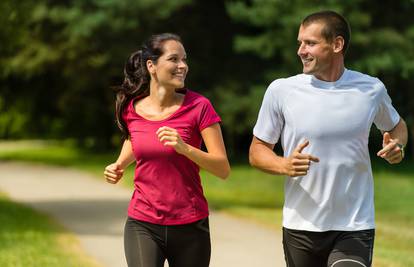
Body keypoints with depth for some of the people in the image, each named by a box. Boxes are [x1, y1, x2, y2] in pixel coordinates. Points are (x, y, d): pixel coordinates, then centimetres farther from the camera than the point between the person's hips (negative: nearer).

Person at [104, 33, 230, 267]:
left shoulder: (198, 106, -8)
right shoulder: (132, 109, 0)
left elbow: (223, 169, -10)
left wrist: (184, 148, -24)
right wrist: (118, 167, 5)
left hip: (189, 227, -1)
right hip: (142, 225, 1)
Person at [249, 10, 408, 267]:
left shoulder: (371, 89, 1)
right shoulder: (281, 90, -4)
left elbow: (397, 126, 20)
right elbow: (257, 151, 3)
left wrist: (397, 146, -3)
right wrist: (284, 165, -19)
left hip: (356, 228, -1)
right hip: (301, 227, 1)